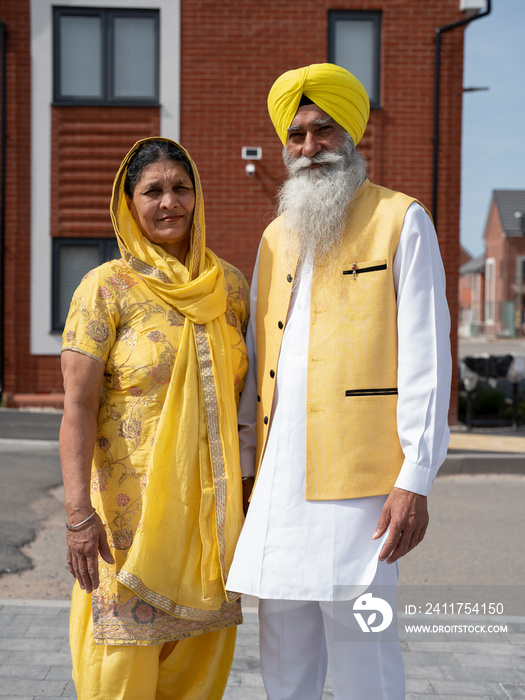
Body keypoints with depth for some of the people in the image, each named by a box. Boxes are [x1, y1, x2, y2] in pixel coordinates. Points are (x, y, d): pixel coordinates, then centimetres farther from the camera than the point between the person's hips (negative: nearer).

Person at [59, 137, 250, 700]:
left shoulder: (229, 285, 8)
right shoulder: (107, 288, -6)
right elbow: (78, 406, -11)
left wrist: (244, 494, 14)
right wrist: (78, 512, -20)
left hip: (209, 505, 5)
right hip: (131, 504, -4)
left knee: (201, 653, 11)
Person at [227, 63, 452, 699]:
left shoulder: (401, 222, 0)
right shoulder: (276, 236, 19)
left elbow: (426, 358, -6)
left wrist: (416, 479, -13)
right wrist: (240, 461, 14)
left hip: (356, 478, -6)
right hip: (278, 479, 6)